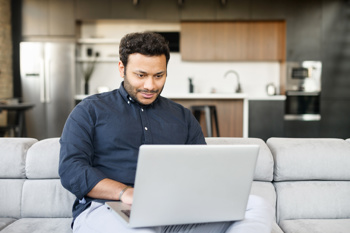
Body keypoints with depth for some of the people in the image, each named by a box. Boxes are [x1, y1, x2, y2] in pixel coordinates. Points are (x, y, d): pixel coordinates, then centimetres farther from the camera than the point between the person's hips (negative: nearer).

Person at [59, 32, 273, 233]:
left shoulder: (182, 117, 23)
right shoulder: (90, 111, 13)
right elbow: (70, 170, 0)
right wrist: (125, 193, -17)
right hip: (105, 211, -5)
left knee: (257, 206, -20)